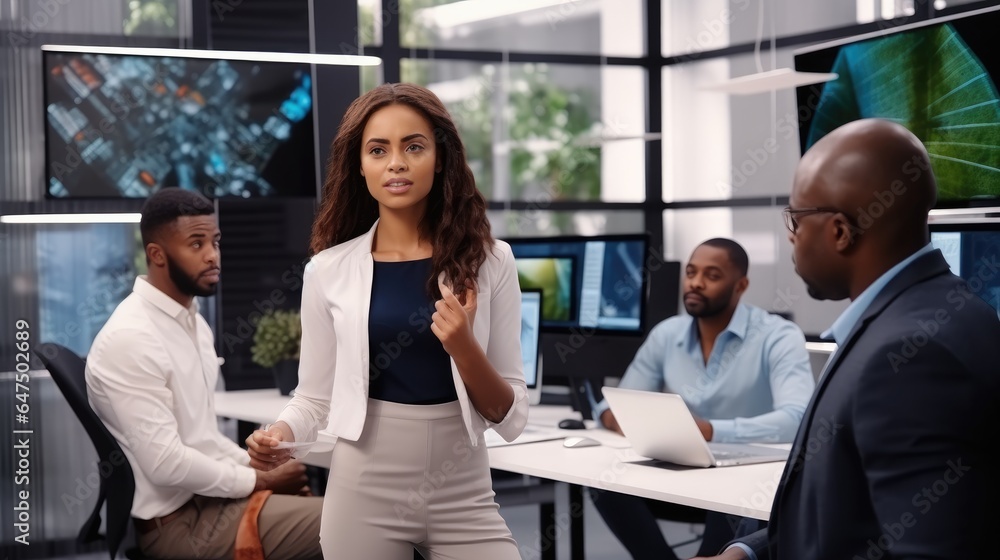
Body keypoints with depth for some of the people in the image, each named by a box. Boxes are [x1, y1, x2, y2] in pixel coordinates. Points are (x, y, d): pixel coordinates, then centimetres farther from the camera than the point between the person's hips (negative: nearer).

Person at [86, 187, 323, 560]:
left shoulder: (193, 321, 12)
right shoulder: (131, 338, -19)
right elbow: (166, 463, -24)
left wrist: (258, 466, 2)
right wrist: (259, 481, -14)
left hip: (208, 492, 9)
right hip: (178, 520, -9)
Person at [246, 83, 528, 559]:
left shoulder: (488, 260, -2)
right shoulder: (329, 270, -3)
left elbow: (510, 419, -1)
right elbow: (315, 395, 5)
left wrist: (464, 347, -18)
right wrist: (280, 433, -15)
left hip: (464, 497, 0)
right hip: (364, 495, 0)